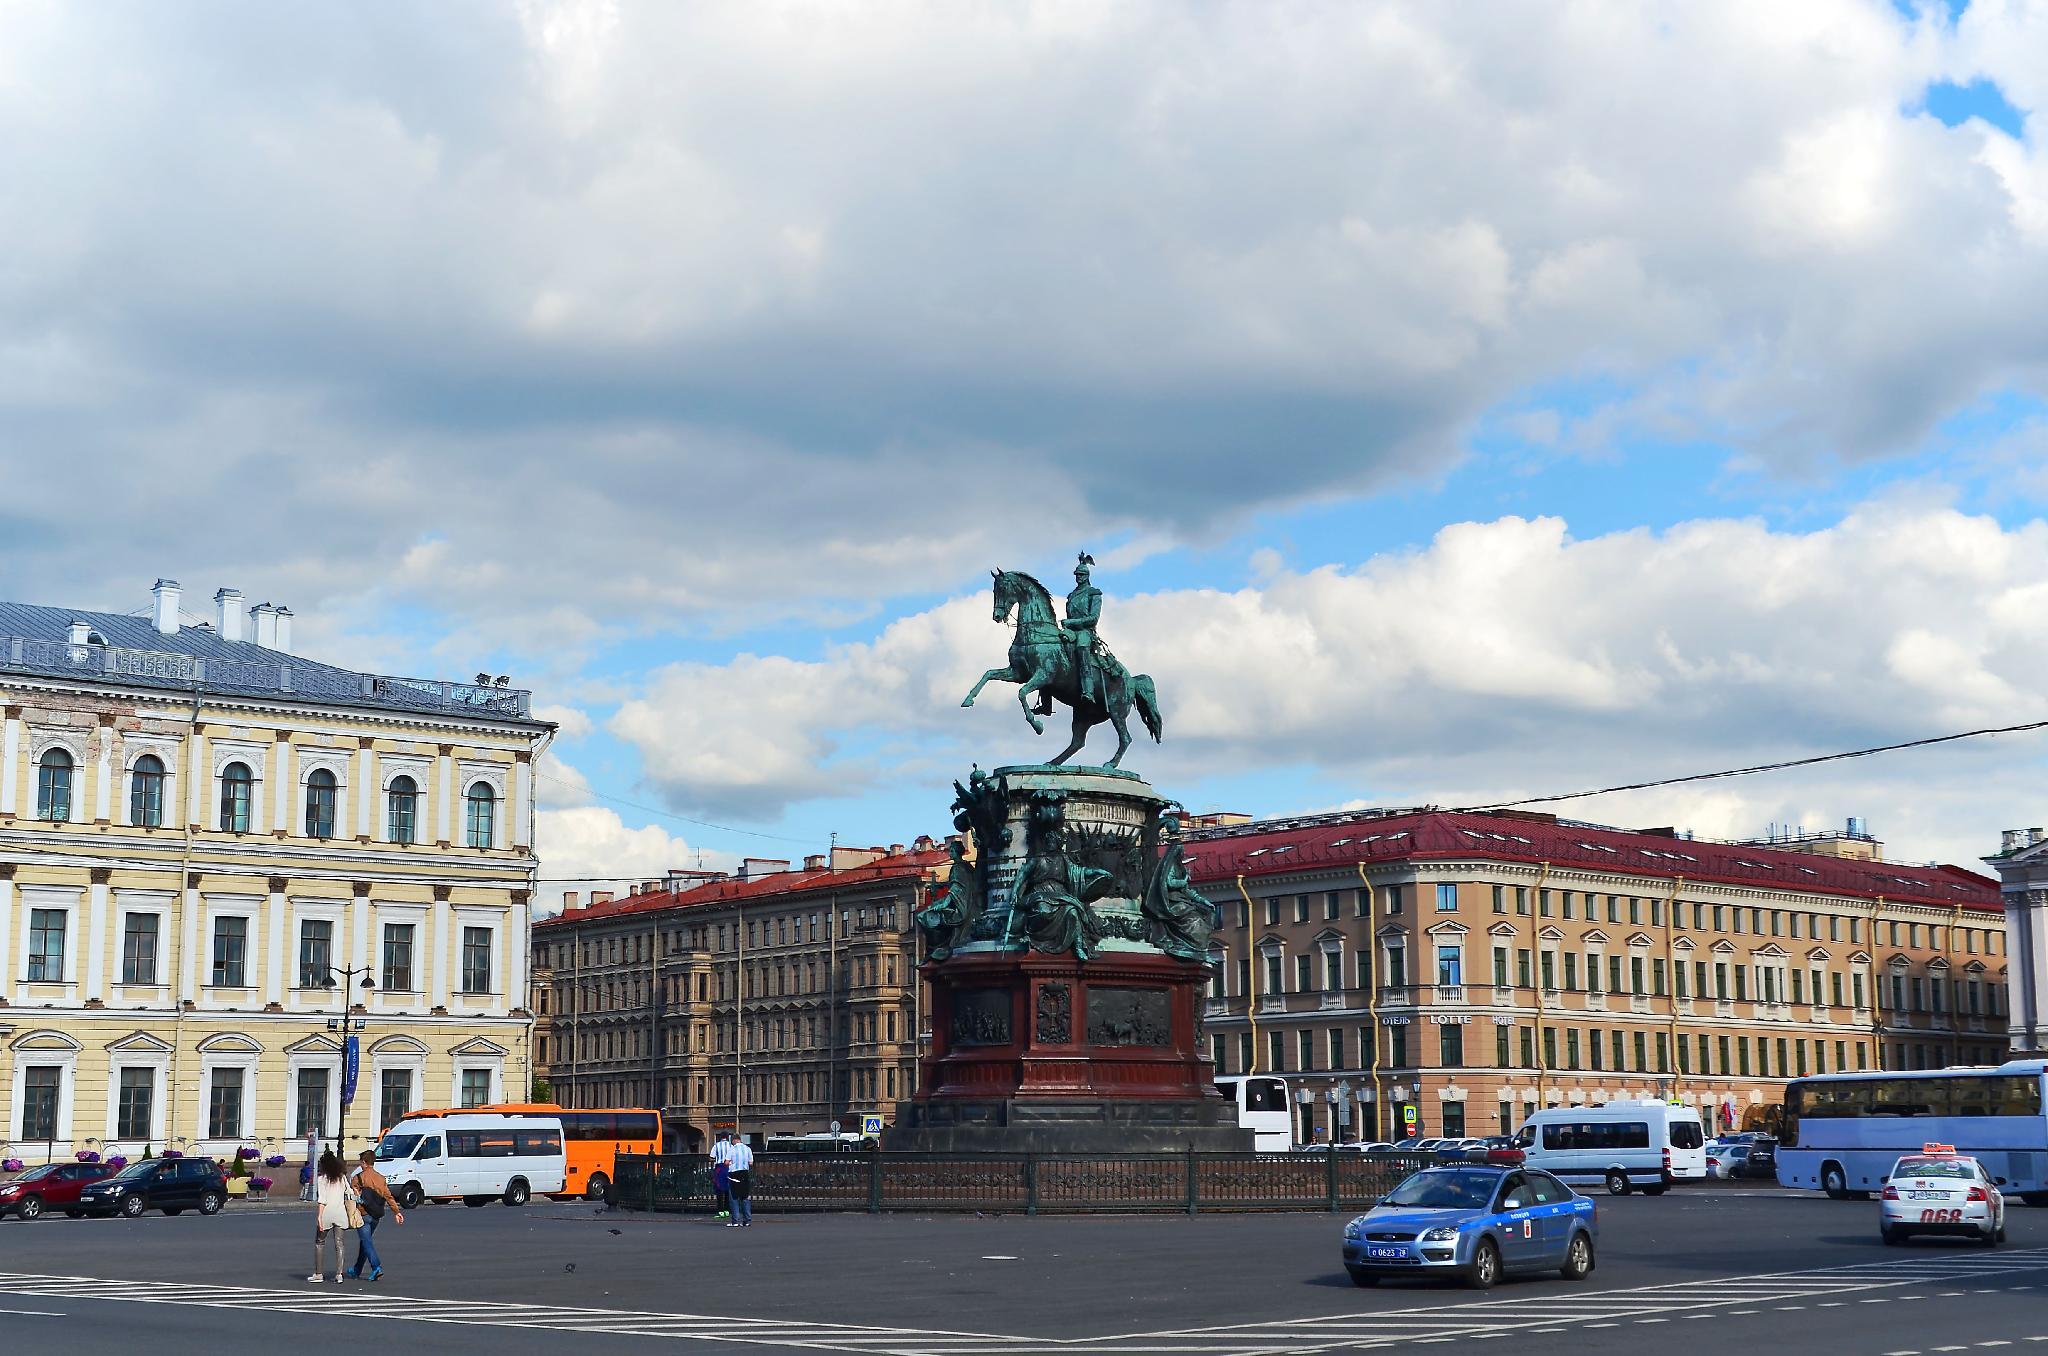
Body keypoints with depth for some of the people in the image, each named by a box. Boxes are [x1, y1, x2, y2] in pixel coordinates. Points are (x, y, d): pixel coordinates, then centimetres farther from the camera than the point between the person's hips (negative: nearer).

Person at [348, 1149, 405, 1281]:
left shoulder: (359, 1177, -7)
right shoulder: (381, 1178, 7)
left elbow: (353, 1196, -9)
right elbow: (388, 1196, 3)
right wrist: (397, 1212, 3)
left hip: (363, 1215, -6)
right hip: (376, 1216, 6)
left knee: (366, 1242, -6)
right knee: (365, 1240, 18)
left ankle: (377, 1268, -23)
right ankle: (357, 1271, 29)